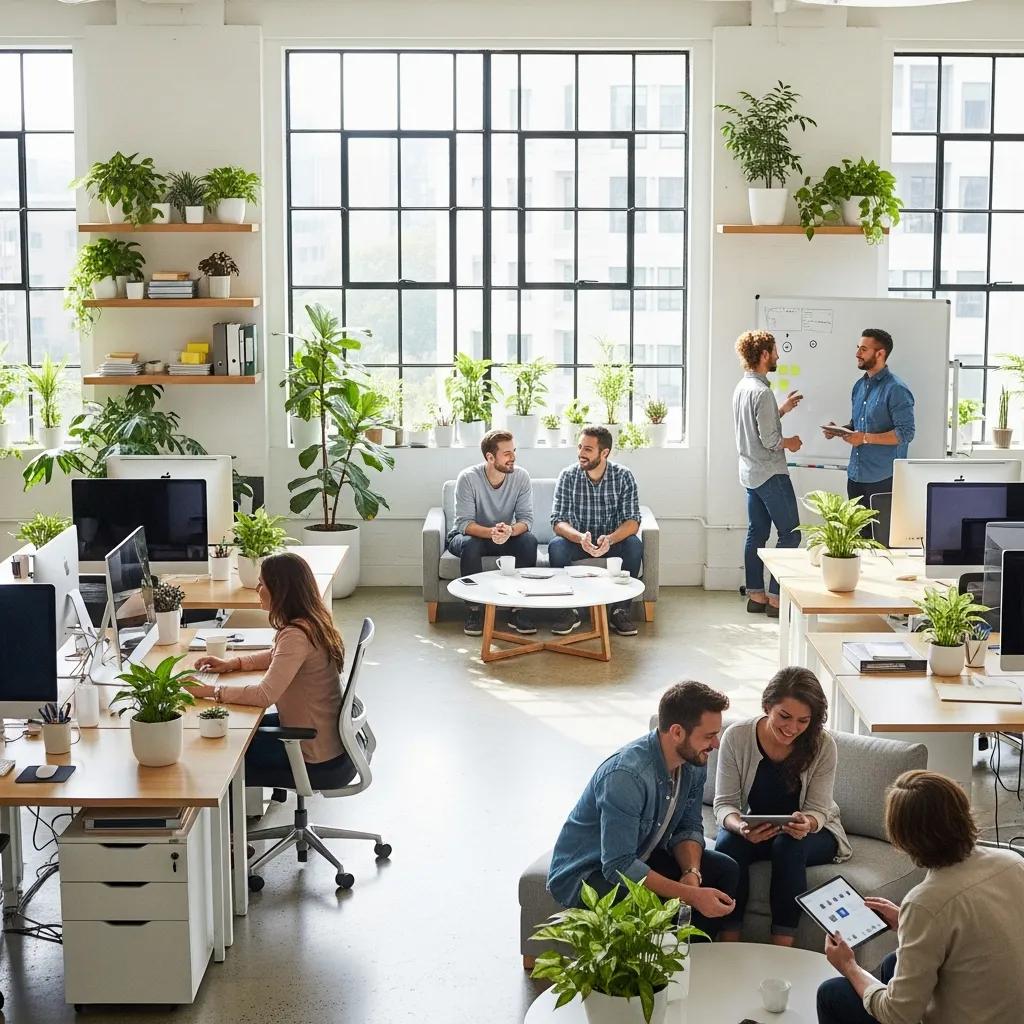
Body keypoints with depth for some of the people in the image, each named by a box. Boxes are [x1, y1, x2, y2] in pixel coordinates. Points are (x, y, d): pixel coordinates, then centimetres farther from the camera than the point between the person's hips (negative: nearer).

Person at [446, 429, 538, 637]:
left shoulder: (521, 476, -12)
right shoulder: (468, 478, -20)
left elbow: (526, 519, -16)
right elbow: (464, 523, -24)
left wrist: (510, 531, -40)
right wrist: (490, 532, -45)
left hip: (506, 536, 3)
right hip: (470, 535, -3)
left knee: (529, 541, -28)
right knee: (470, 544, -37)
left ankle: (517, 610, -19)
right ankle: (473, 611, -23)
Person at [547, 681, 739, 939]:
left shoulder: (694, 762, -8)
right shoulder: (627, 775, -34)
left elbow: (688, 828, 3)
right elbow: (618, 867, -34)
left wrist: (692, 873, -18)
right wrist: (691, 895, -34)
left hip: (642, 855, 8)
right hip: (586, 872, -8)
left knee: (726, 870, -5)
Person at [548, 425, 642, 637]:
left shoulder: (623, 476, -11)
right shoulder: (568, 476, -10)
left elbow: (632, 521, -16)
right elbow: (558, 521, -16)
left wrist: (610, 539, -38)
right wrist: (580, 537, -39)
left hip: (613, 539, 0)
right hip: (577, 538, 0)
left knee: (634, 545, -31)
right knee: (556, 546, -31)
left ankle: (620, 611, -18)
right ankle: (570, 610, -18)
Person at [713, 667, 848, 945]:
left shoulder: (822, 745, -18)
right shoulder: (737, 737, -17)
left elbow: (818, 810, -12)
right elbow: (724, 804, -13)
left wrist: (806, 824, -38)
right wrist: (741, 827, -37)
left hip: (811, 830, -1)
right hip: (753, 828, 1)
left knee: (789, 846, -34)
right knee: (728, 844, -31)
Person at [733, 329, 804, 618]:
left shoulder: (742, 387, 9)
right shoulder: (762, 392, -21)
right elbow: (769, 440, -21)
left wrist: (782, 409, 21)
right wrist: (789, 443, -3)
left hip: (750, 473, 10)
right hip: (770, 474, -10)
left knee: (757, 534, 12)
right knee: (790, 534, -4)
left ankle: (756, 595, 16)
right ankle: (776, 597, -4)